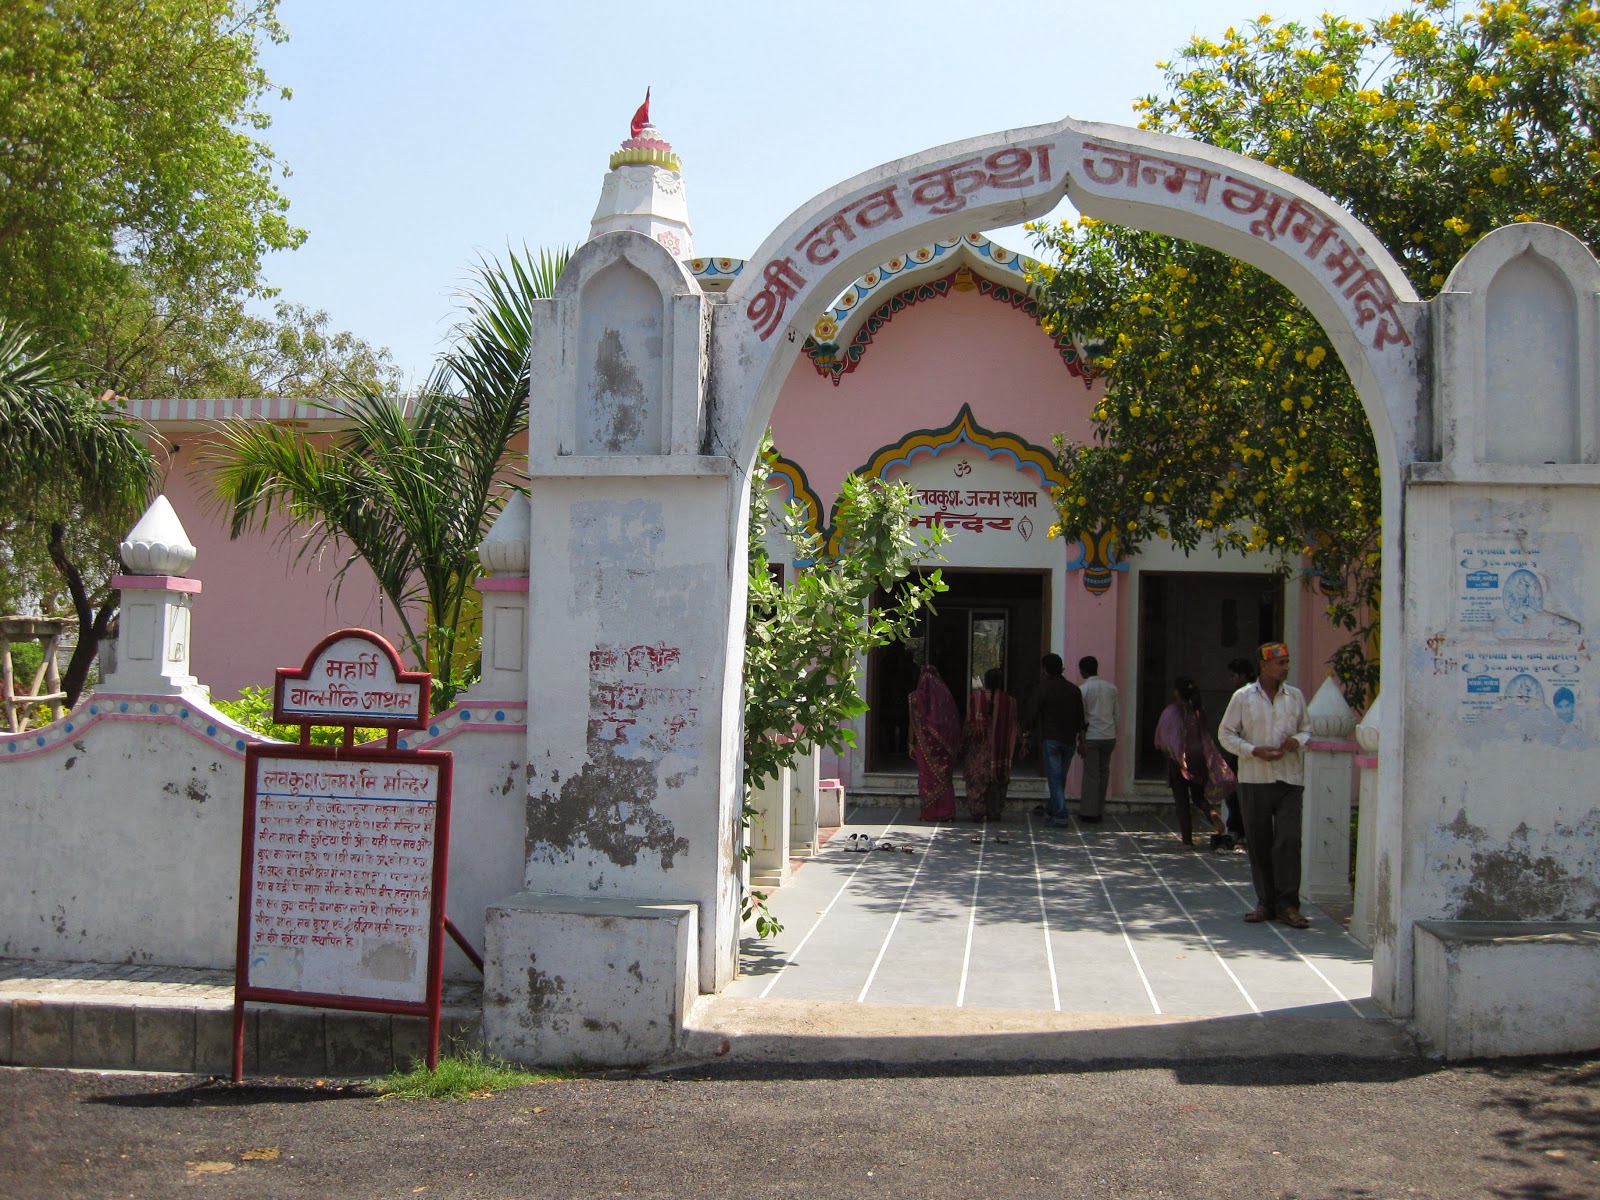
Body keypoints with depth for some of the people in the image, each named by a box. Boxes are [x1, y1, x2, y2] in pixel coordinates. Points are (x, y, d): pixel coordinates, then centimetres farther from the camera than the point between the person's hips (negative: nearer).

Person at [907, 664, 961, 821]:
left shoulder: (917, 696, -5)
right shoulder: (945, 694, 1)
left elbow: (914, 722, -5)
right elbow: (955, 721, 2)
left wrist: (912, 744, 1)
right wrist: (955, 745, 7)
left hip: (925, 743, -2)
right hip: (944, 743, 2)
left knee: (927, 778, 4)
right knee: (944, 778, 8)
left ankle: (929, 813, 4)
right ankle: (946, 812, 5)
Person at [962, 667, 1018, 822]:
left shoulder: (975, 697, -5)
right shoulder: (1008, 701, -3)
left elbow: (969, 721, -3)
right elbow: (1012, 726, 0)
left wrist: (964, 742, 5)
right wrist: (1010, 748, 8)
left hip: (978, 745, -1)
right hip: (999, 747, 1)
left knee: (977, 779, 3)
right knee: (997, 779, 9)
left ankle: (977, 811, -5)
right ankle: (994, 813, 10)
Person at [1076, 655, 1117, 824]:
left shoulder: (1083, 690, -7)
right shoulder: (1111, 687, 7)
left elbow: (1081, 717, -8)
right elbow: (1116, 713, 10)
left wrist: (1081, 741, -6)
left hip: (1092, 736, -4)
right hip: (1109, 735, 4)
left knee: (1091, 774, 0)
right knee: (1104, 772, 12)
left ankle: (1089, 812, 2)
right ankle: (1099, 811, 15)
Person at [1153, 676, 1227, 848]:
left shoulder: (1171, 711, -8)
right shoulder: (1199, 711, 3)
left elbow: (1160, 740, -3)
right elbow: (1205, 736, 6)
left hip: (1178, 759, -4)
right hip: (1199, 758, 4)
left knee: (1182, 800, 4)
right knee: (1199, 796, 15)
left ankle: (1187, 839, 2)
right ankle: (1214, 816, -15)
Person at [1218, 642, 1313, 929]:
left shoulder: (1295, 696, 9)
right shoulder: (1243, 697, 2)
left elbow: (1306, 728, 18)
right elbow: (1226, 734, 3)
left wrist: (1298, 740, -5)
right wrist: (1254, 751, -11)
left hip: (1289, 779, 1)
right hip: (1254, 778, -1)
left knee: (1288, 840, -8)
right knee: (1259, 843, 4)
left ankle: (1288, 905, -4)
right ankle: (1265, 902, 14)